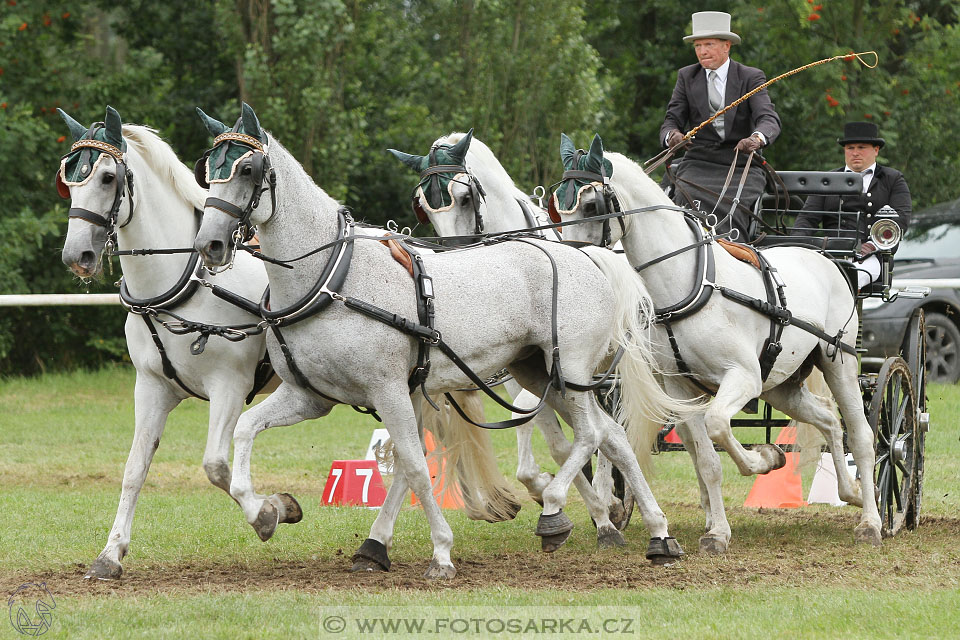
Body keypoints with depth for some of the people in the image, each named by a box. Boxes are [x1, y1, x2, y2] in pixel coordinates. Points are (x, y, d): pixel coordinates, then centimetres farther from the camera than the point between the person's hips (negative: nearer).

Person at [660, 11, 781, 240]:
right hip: (698, 164, 1)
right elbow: (672, 120, 6)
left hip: (739, 165, -1)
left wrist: (757, 138, -36)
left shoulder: (750, 77, 4)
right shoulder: (686, 76, 12)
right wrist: (672, 135, -22)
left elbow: (769, 119, -10)